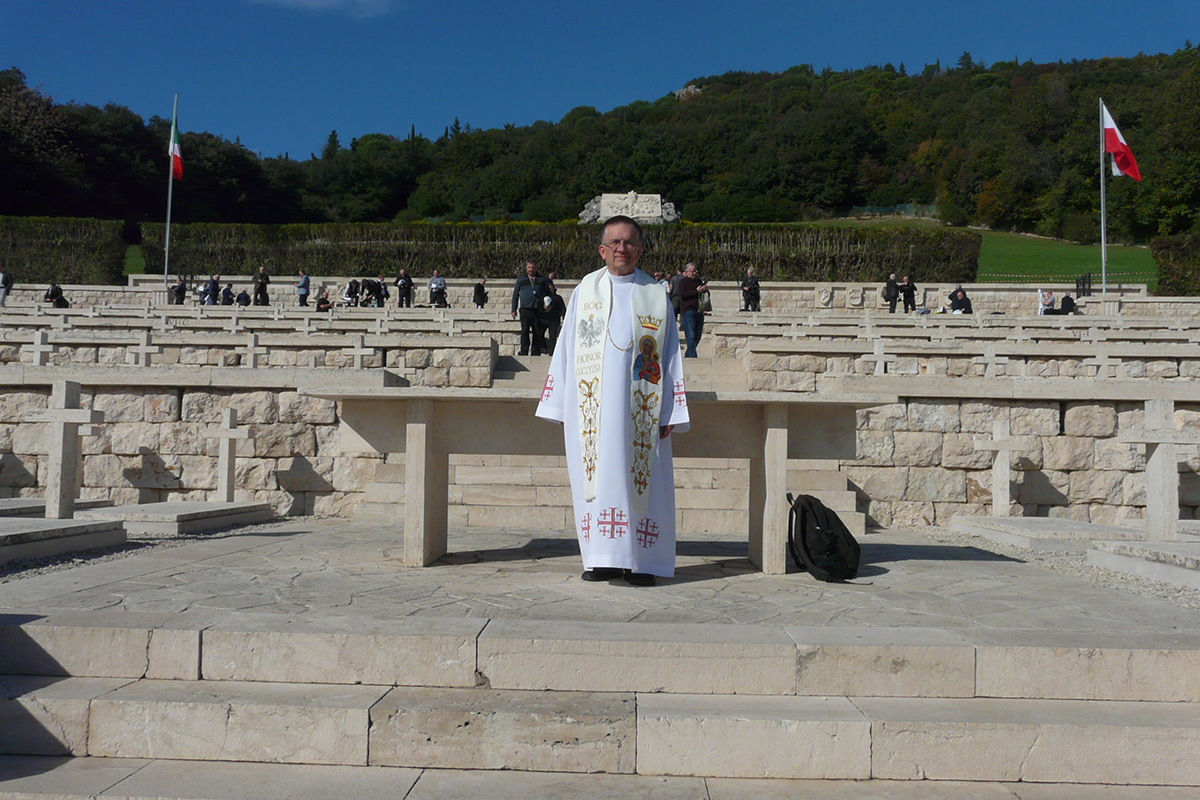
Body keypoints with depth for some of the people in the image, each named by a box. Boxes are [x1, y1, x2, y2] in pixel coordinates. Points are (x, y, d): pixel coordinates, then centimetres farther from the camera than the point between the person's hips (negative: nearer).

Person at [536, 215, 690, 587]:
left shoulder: (656, 295, 9)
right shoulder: (584, 290, 11)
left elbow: (671, 357, 7)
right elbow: (566, 350, 11)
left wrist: (670, 413, 0)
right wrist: (561, 406, 5)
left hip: (639, 410, -1)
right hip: (591, 407, 1)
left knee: (639, 478, -1)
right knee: (598, 478, -1)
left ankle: (640, 560, 6)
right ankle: (603, 558, 7)